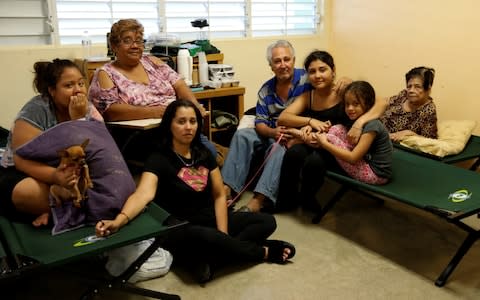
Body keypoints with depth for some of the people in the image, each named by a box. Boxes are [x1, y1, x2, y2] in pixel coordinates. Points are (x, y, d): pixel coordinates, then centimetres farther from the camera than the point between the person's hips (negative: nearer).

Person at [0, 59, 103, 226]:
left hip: (68, 173, 3)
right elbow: (22, 160, -22)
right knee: (25, 192, -38)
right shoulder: (36, 110, -17)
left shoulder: (89, 111, -5)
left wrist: (78, 118, -26)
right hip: (25, 173, -3)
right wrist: (54, 176, -40)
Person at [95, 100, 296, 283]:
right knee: (203, 237, -41)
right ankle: (264, 252, -14)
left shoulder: (203, 153, 4)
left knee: (267, 221, -5)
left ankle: (212, 259, -21)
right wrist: (120, 220, -54)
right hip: (180, 230, -7)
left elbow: (219, 195, 3)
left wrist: (224, 237, -10)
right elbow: (144, 194, -32)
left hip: (210, 220, 7)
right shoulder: (159, 158, -14)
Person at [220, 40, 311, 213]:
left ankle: (258, 200, -41)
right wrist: (273, 132, -21)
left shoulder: (306, 80, -10)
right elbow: (260, 123, 2)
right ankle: (227, 187, -22)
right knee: (241, 135, -13)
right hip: (272, 134, 6)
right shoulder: (266, 90, 6)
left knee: (280, 149, -35)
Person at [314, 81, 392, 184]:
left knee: (330, 137, -14)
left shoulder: (372, 125, -21)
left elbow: (353, 158, -25)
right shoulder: (356, 120, 9)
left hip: (375, 174, -9)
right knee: (336, 129, -2)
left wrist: (325, 143, -21)